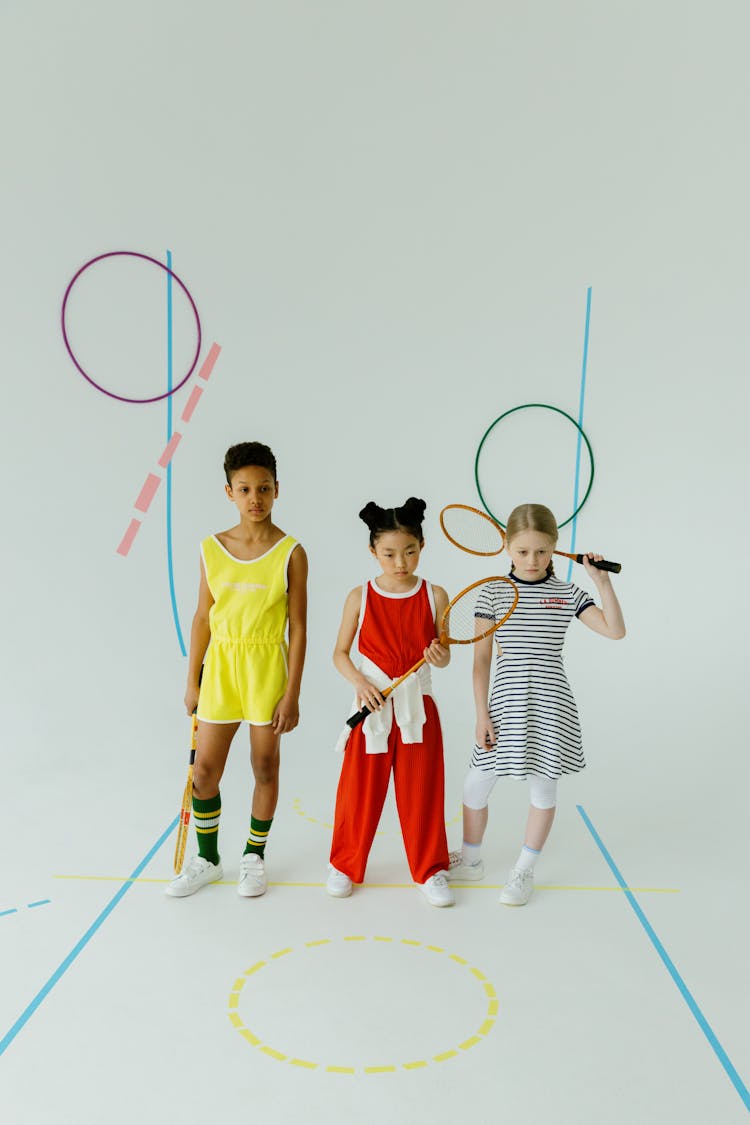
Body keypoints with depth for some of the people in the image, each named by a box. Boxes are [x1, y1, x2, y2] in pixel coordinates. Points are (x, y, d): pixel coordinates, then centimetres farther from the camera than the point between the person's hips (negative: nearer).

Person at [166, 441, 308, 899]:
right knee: (204, 770, 8)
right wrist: (192, 681, 7)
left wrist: (292, 694, -9)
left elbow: (298, 627, -6)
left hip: (267, 666, -2)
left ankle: (255, 857, 30)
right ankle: (208, 859, 29)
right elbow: (203, 617, 7)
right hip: (220, 663, 3)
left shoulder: (291, 552, -7)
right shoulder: (212, 548, 1)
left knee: (265, 767, 9)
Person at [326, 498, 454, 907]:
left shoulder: (435, 596, -5)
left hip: (418, 707, 0)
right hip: (372, 705, 0)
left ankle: (430, 869, 28)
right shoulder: (360, 597, -5)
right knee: (361, 788, 10)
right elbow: (340, 652, 1)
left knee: (422, 790, 9)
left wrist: (440, 656, -22)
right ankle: (345, 865, 30)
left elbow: (443, 655, 1)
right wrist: (360, 682, -16)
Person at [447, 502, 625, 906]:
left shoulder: (566, 593, 0)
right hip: (505, 702, 0)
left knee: (544, 787, 10)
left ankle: (524, 871, 30)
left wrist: (603, 582, -14)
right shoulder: (494, 593, -3)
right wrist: (482, 715, -6)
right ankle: (470, 860, 32)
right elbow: (481, 659, -2)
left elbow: (615, 630, -6)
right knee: (475, 785, 6)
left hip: (550, 703, 1)